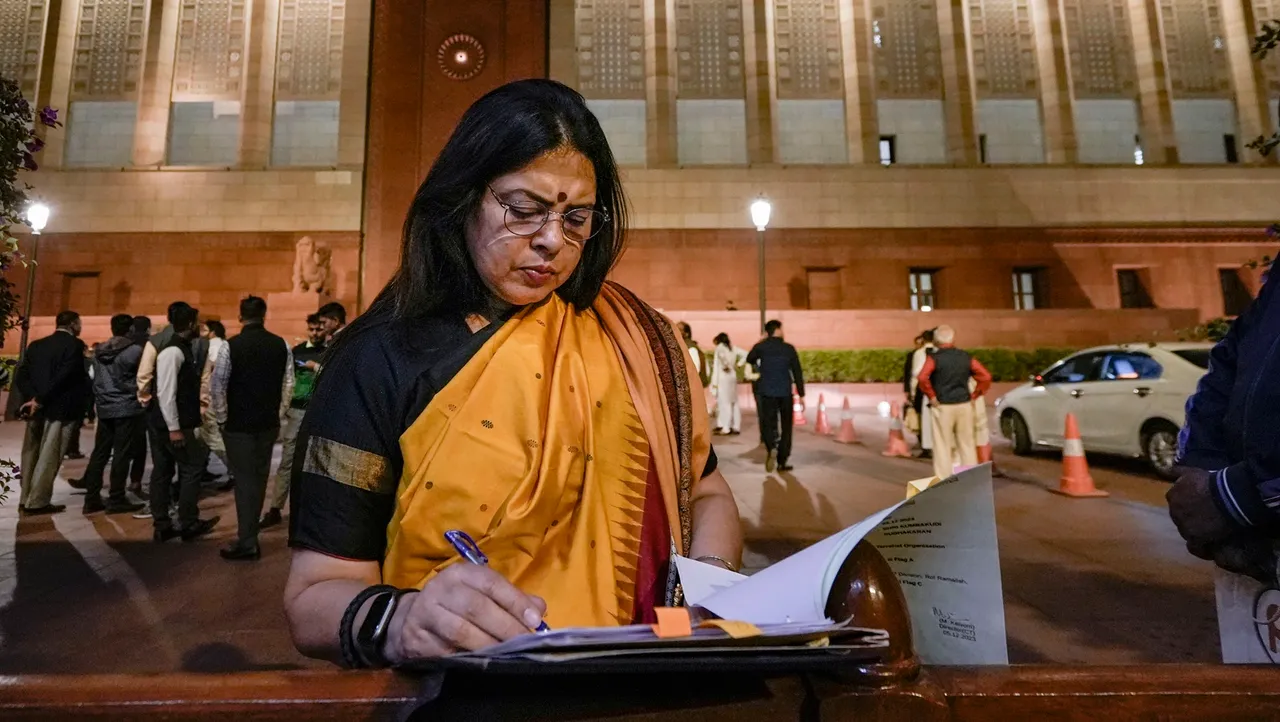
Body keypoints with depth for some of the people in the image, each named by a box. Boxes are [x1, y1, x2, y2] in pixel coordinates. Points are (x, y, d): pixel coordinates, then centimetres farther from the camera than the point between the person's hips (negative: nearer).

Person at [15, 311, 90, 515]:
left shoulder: (36, 345, 12)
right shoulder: (74, 344, -9)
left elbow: (20, 376, 3)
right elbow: (63, 376, -19)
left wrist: (32, 397, -7)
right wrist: (40, 400, -13)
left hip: (36, 408, 7)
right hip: (60, 407, -7)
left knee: (31, 454, 15)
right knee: (49, 456, -1)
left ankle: (25, 499, 23)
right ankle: (37, 502, 2)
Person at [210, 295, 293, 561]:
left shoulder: (232, 345, -11)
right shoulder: (281, 345, 0)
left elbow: (218, 385, -9)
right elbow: (288, 385, 2)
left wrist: (221, 418, 2)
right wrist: (279, 415, 10)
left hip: (239, 424, -3)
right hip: (269, 423, 4)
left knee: (244, 479, 2)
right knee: (259, 477, 14)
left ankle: (247, 543, 5)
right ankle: (249, 534, 25)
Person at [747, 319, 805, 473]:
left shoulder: (761, 347, -1)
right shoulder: (789, 348, -2)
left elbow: (749, 360, 19)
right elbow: (797, 372, -2)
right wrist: (801, 395, 3)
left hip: (767, 392, 0)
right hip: (785, 393, 0)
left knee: (768, 424, 8)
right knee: (786, 427, 10)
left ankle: (772, 449, -21)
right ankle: (782, 462, 11)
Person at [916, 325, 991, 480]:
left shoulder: (934, 358, -6)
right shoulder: (966, 357, 5)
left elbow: (922, 378, -22)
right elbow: (986, 376, 0)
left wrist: (932, 396, -12)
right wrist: (974, 395, 4)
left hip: (942, 407, -3)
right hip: (964, 405, 4)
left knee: (943, 446, 3)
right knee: (967, 444, 13)